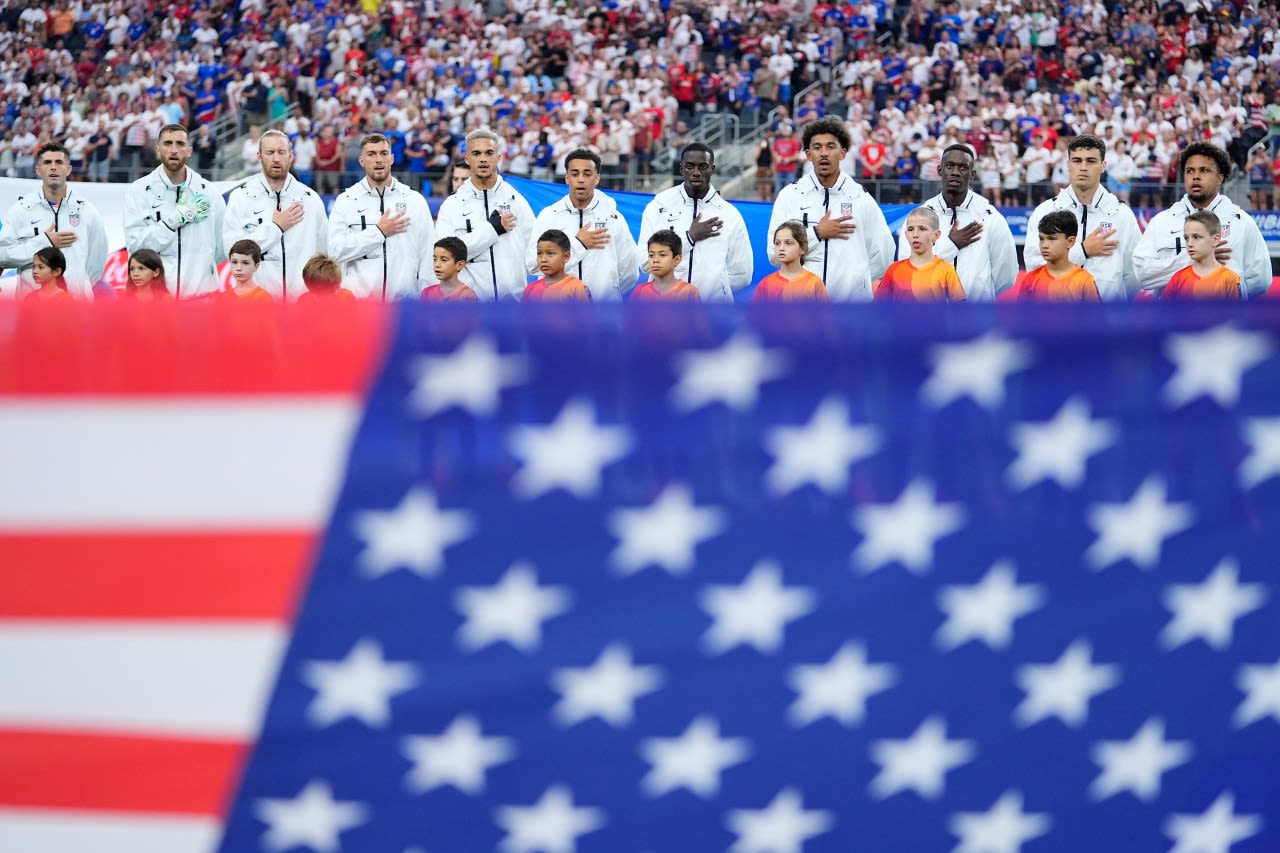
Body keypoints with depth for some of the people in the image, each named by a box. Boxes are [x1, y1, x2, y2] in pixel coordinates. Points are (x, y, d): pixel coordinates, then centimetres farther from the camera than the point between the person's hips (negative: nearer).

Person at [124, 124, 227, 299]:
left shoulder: (207, 192, 6)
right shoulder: (139, 191, 0)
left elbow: (222, 247, 11)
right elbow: (135, 243, -11)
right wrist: (176, 218, -13)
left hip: (201, 290, 2)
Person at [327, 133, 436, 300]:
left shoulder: (415, 200, 9)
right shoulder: (346, 201, 6)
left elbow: (428, 254, 6)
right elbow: (337, 249, -7)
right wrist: (379, 232, -7)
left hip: (405, 298, 1)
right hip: (359, 298, -1)